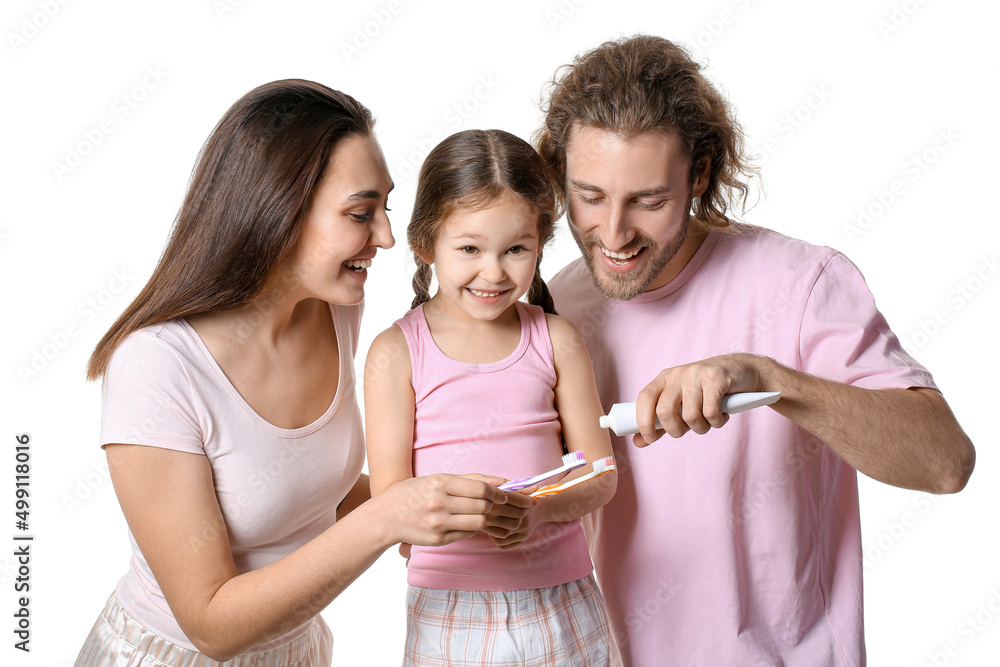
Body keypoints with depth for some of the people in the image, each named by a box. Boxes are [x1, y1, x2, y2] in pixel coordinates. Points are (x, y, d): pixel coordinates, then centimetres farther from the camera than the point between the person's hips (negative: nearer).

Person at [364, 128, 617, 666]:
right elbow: (388, 498, -9)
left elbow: (599, 475, 0)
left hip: (561, 603, 2)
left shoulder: (555, 341, 0)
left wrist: (539, 509, -20)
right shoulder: (396, 353, -6)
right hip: (449, 609, -1)